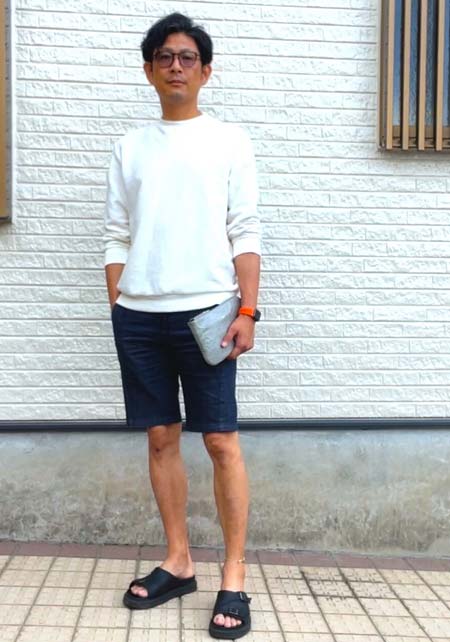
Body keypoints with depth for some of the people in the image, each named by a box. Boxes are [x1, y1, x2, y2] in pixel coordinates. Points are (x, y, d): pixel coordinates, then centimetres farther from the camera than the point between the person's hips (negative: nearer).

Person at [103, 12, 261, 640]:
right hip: (138, 316, 4)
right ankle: (177, 562, 21)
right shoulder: (130, 146, 14)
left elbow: (245, 232, 1)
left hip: (205, 312, -3)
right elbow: (116, 236, 13)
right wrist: (117, 307, 5)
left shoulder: (229, 140, 6)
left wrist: (247, 311, -7)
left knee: (222, 441, -3)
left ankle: (234, 578, 7)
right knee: (161, 438, 8)